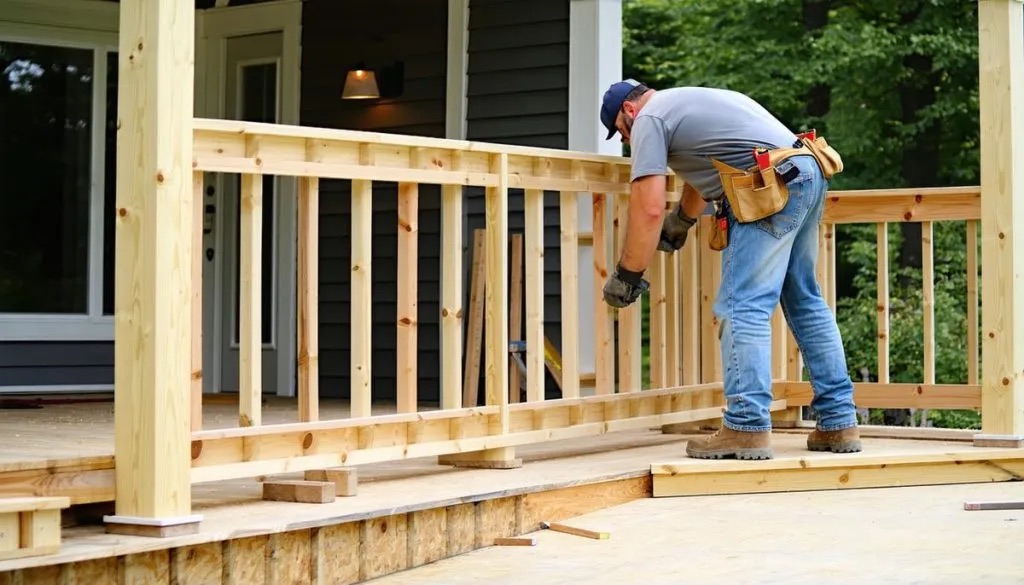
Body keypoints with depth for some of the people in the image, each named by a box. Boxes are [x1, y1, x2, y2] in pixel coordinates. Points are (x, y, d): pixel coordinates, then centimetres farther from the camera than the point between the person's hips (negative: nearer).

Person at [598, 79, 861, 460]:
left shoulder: (649, 119, 2)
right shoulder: (684, 102, 30)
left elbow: (648, 208, -7)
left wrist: (626, 275, 0)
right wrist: (680, 222, 61)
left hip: (775, 184, -10)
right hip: (809, 174, 10)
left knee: (742, 306, -10)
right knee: (804, 301, 14)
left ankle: (746, 428, -16)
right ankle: (839, 423, 16)